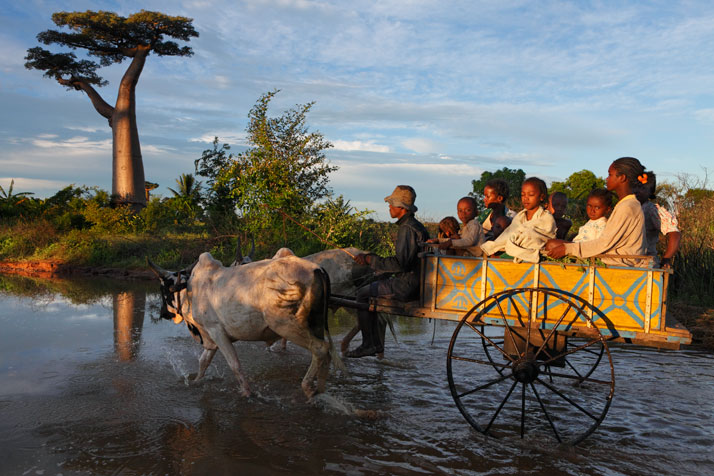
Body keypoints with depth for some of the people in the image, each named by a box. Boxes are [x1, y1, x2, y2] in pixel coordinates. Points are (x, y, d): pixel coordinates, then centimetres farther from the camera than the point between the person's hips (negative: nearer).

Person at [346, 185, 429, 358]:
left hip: (406, 285, -10)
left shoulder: (406, 229, -18)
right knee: (375, 292, 26)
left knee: (362, 294, -1)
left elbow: (400, 263, -25)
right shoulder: (416, 225, 14)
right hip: (413, 282, 10)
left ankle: (368, 345, 6)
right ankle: (378, 345, 24)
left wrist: (370, 259, -18)